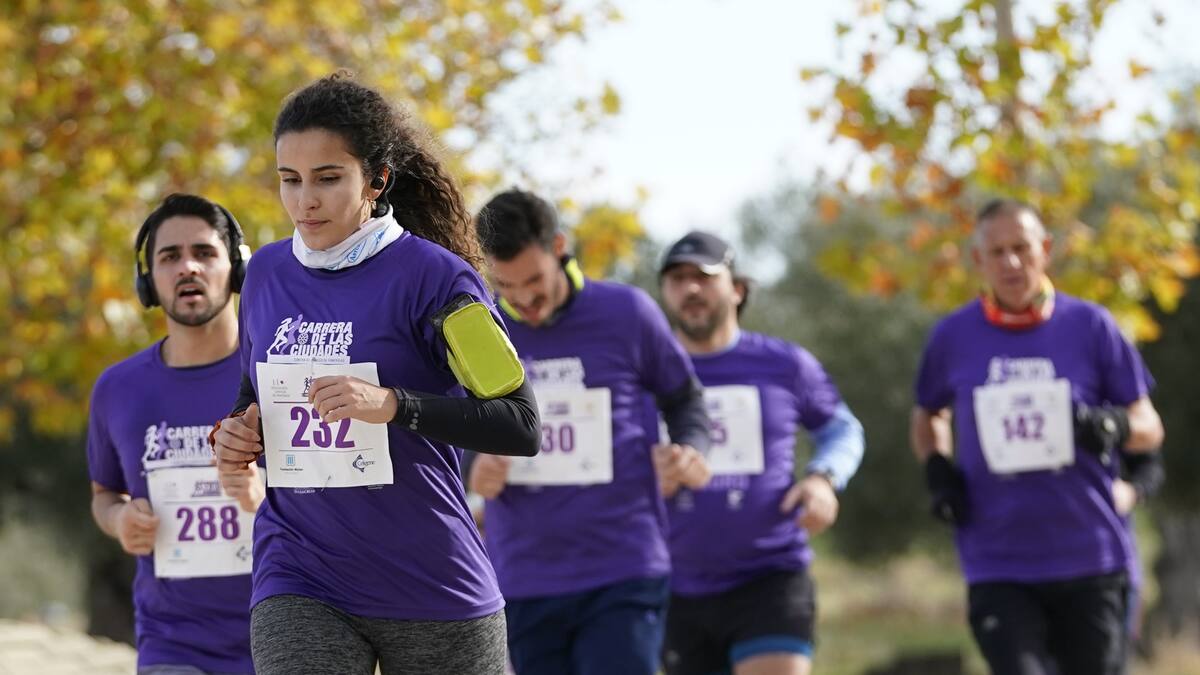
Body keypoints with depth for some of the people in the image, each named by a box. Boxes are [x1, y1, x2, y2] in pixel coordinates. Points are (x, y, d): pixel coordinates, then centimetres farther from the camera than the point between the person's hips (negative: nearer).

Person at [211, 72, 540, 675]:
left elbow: (521, 425, -13)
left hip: (435, 591, -3)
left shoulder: (431, 274, -8)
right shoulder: (266, 273, 8)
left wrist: (392, 404, -25)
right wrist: (237, 437, 2)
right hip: (299, 585, 3)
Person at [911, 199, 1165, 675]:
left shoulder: (1090, 326, 1)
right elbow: (929, 415, 22)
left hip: (1090, 560, 1)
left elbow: (1148, 426, 6)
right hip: (997, 568, -1)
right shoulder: (952, 337, 3)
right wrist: (937, 470, 3)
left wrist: (1113, 426, -16)